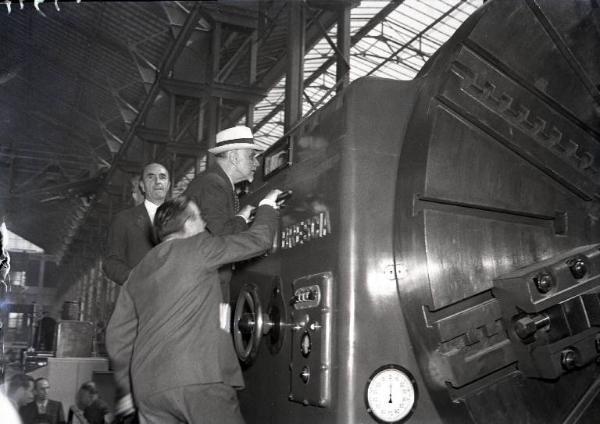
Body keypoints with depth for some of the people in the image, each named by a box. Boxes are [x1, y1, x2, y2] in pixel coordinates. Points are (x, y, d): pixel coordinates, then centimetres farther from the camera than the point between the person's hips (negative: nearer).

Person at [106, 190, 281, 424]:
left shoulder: (138, 272, 19)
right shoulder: (199, 248, 1)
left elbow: (117, 335, 19)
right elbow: (258, 239, 6)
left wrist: (128, 388, 25)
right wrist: (267, 205, 25)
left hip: (147, 387, 7)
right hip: (198, 378, -6)